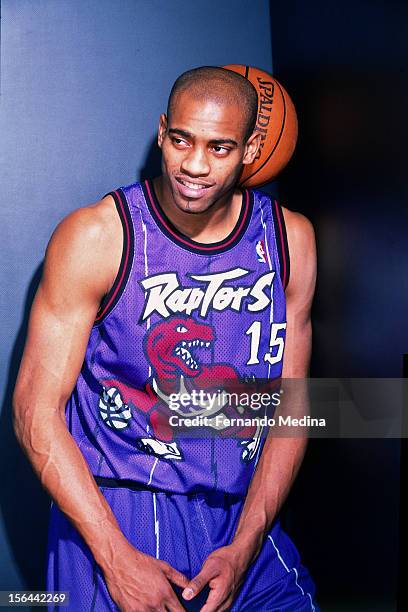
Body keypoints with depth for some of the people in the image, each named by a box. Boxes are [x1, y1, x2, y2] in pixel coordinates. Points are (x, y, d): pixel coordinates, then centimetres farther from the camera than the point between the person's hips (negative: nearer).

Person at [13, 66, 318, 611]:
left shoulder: (291, 239, 0)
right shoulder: (94, 237, -11)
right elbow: (37, 409, -11)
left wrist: (244, 547, -8)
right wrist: (118, 558, -16)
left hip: (241, 516, 4)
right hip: (112, 515, -3)